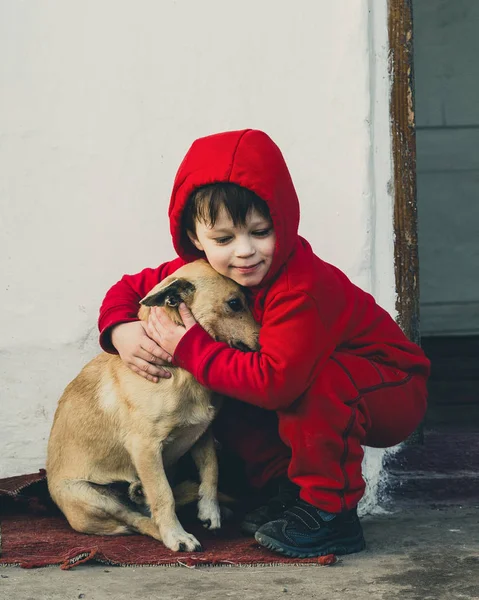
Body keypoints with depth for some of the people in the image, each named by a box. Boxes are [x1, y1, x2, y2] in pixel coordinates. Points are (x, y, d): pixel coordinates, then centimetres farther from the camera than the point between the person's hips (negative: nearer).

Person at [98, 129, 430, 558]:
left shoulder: (304, 286, -35)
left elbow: (276, 381, -43)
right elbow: (130, 288, 2)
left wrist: (190, 347, -34)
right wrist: (122, 330, -21)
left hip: (392, 391, -7)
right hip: (313, 400, 7)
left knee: (318, 378, -37)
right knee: (223, 389, -10)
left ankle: (331, 512, -20)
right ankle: (287, 487, 2)